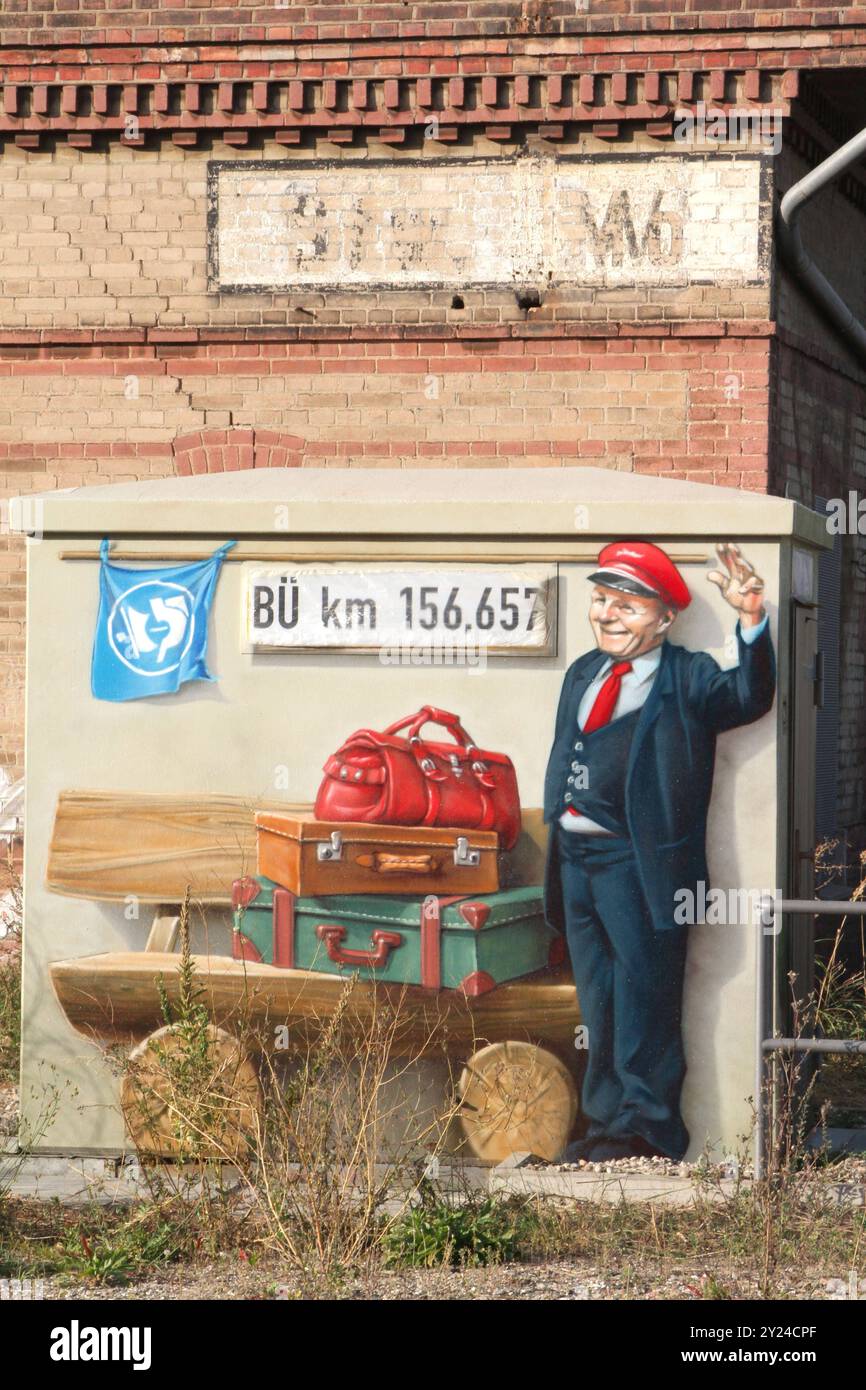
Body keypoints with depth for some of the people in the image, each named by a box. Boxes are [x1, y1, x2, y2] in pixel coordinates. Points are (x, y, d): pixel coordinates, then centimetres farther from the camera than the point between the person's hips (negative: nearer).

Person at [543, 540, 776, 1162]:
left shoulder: (688, 679, -6)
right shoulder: (582, 673, 15)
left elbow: (749, 696, -23)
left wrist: (752, 618, -36)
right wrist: (556, 825, 12)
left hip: (639, 864, -7)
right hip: (575, 860, 7)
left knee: (643, 1012, 0)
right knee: (599, 1006, 17)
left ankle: (646, 1130, 9)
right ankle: (610, 1122, 29)